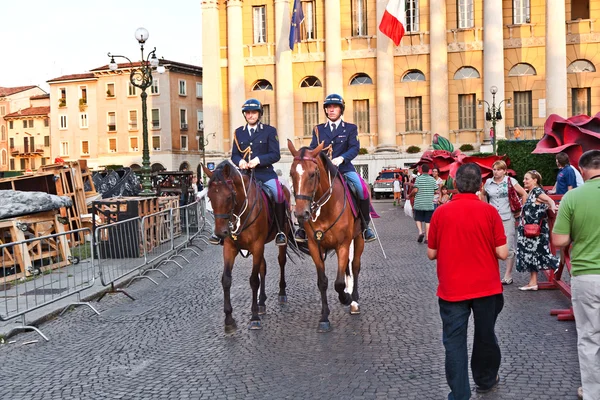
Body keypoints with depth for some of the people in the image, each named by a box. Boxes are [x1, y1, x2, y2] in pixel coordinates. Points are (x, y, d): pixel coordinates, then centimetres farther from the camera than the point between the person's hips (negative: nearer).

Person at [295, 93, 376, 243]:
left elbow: (355, 148, -5)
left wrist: (341, 158, -25)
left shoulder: (350, 128, 9)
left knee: (362, 190, -23)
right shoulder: (318, 129, 15)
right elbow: (313, 149, 8)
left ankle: (365, 226, -3)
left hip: (344, 167, -1)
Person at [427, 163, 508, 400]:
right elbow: (502, 253, -9)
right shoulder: (489, 211, -9)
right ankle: (485, 380, 39)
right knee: (485, 336, 20)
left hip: (452, 289, -1)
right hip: (486, 287, 1)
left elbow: (431, 254, 0)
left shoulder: (440, 213, -7)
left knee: (455, 342, 5)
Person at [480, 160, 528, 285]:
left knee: (509, 248, 1)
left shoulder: (510, 181, -4)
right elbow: (483, 194, 24)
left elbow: (524, 194, -1)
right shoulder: (488, 182, 5)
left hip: (507, 218, -3)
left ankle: (508, 276, 10)